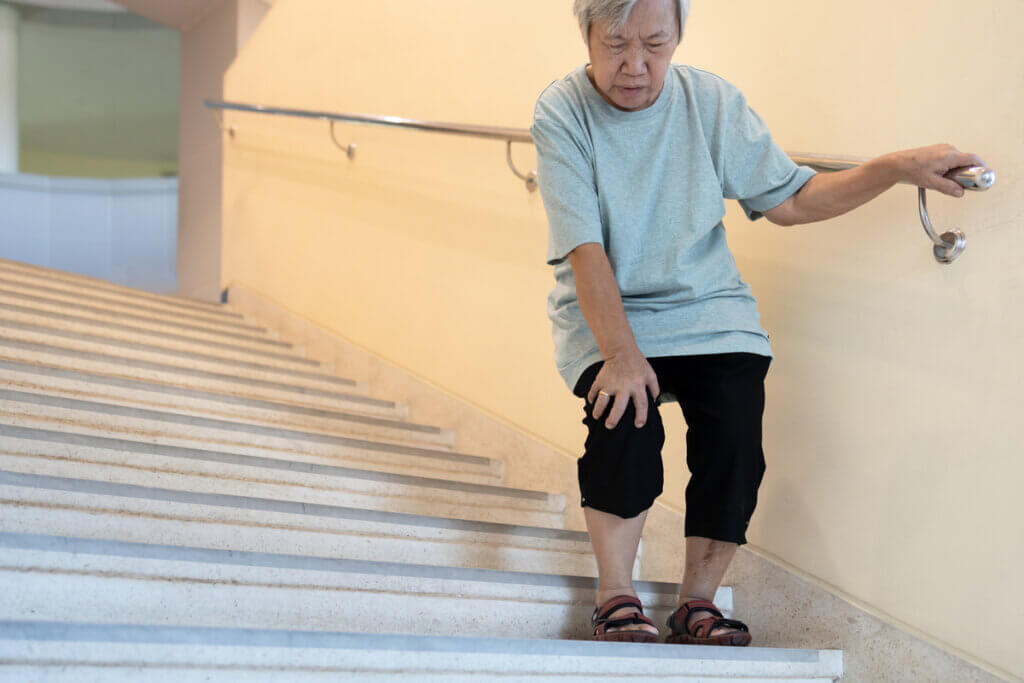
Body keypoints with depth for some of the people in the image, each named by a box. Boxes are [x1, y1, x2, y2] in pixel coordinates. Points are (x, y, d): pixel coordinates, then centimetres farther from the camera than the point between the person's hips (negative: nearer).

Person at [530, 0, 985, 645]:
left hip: (708, 309, 3)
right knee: (626, 415, -29)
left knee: (736, 431, -21)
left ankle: (698, 603, -2)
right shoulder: (561, 112, -11)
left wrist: (896, 168, -9)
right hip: (604, 315, -2)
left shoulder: (712, 101, -2)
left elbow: (788, 199, 2)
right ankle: (616, 599, -11)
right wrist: (621, 352, -28)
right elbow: (584, 249, -18)